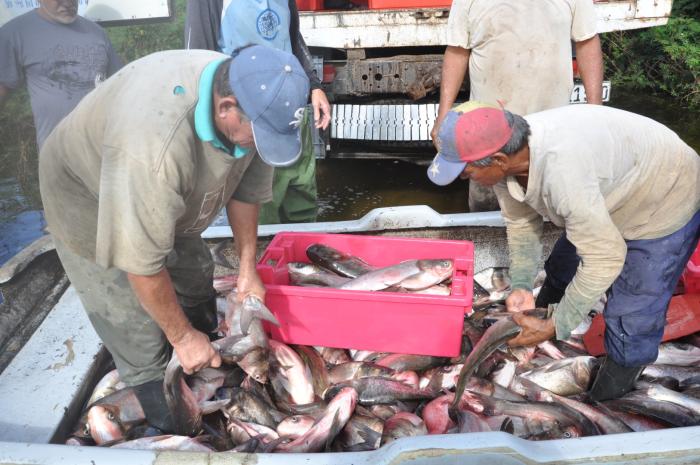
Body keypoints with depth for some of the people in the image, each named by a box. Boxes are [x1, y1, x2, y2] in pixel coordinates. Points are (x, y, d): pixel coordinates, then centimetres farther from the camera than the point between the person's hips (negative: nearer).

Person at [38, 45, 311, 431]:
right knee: (142, 336, -4)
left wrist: (247, 268, -3)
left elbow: (246, 188, -6)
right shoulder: (153, 143, -44)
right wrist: (181, 336, -21)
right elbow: (142, 262, -34)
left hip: (167, 201, 7)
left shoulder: (254, 99, -21)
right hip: (89, 200, -6)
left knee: (197, 287, 13)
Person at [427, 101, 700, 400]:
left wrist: (554, 327, -28)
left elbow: (605, 257, -35)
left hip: (666, 206, -7)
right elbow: (521, 222, -5)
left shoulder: (561, 171, -45)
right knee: (561, 273, 20)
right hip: (608, 198, 8)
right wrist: (520, 285, -14)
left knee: (630, 318, -5)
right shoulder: (505, 155, -20)